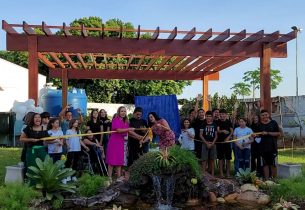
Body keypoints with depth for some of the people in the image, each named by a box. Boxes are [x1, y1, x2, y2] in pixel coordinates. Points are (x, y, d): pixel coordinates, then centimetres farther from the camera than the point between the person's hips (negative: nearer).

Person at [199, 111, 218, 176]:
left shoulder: (214, 125, 7)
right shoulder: (203, 124, 2)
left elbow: (216, 135, 8)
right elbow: (201, 135, -1)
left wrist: (213, 143, -6)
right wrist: (206, 143, -10)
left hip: (212, 144, 2)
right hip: (205, 143, -2)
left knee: (212, 159, 6)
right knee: (204, 159, -4)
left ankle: (212, 174, 12)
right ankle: (203, 173, -2)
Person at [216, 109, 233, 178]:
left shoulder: (229, 122, 5)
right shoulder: (218, 122, 4)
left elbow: (232, 131, 4)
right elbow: (218, 131, -6)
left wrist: (228, 137, -12)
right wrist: (223, 131, -26)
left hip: (227, 141, 0)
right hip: (220, 142, 0)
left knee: (228, 158, 3)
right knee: (220, 158, 3)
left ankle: (228, 173, 11)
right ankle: (221, 173, 8)